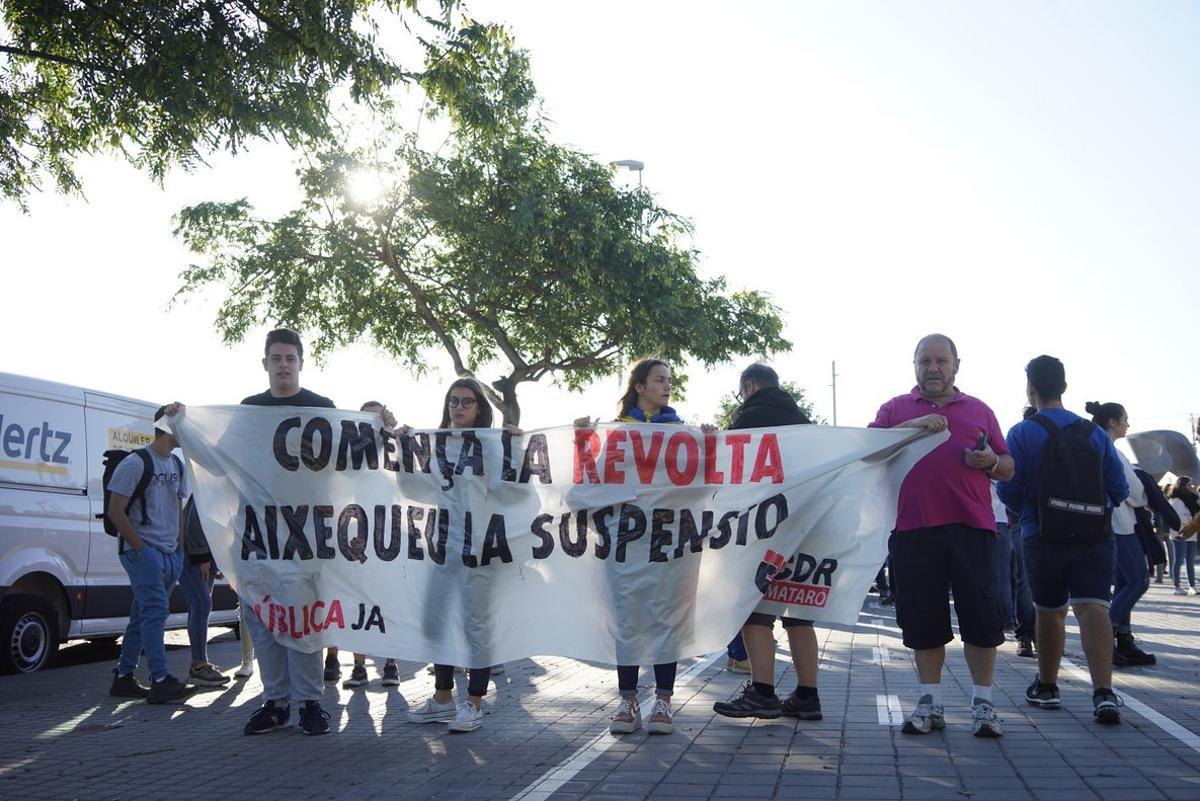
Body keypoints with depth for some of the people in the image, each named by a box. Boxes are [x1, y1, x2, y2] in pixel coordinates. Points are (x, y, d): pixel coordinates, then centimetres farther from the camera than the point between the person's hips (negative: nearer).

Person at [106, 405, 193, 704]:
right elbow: (115, 511, -12)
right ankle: (160, 682, -14)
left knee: (143, 614, 11)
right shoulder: (136, 462, -10)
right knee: (156, 610, -14)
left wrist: (180, 548, 13)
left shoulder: (177, 465, 14)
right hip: (143, 550, -8)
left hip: (171, 553, 8)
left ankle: (123, 677, 19)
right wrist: (139, 547, -14)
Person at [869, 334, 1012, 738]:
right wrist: (911, 427, -12)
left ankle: (983, 703, 11)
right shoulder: (896, 409, 14)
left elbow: (1008, 468, 19)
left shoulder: (979, 410, 17)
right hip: (914, 527, 0)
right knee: (923, 618, 5)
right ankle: (930, 702, 17)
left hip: (971, 527, 0)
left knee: (980, 615, 0)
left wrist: (991, 462, -5)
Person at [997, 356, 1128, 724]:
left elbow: (1008, 490, -6)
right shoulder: (1096, 433, 7)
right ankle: (1104, 692, -22)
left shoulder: (1022, 433, -4)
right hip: (1095, 537, 2)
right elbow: (1119, 490, 7)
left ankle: (1047, 687, 27)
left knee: (1049, 611, 13)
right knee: (1093, 608, -7)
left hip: (1044, 538, -1)